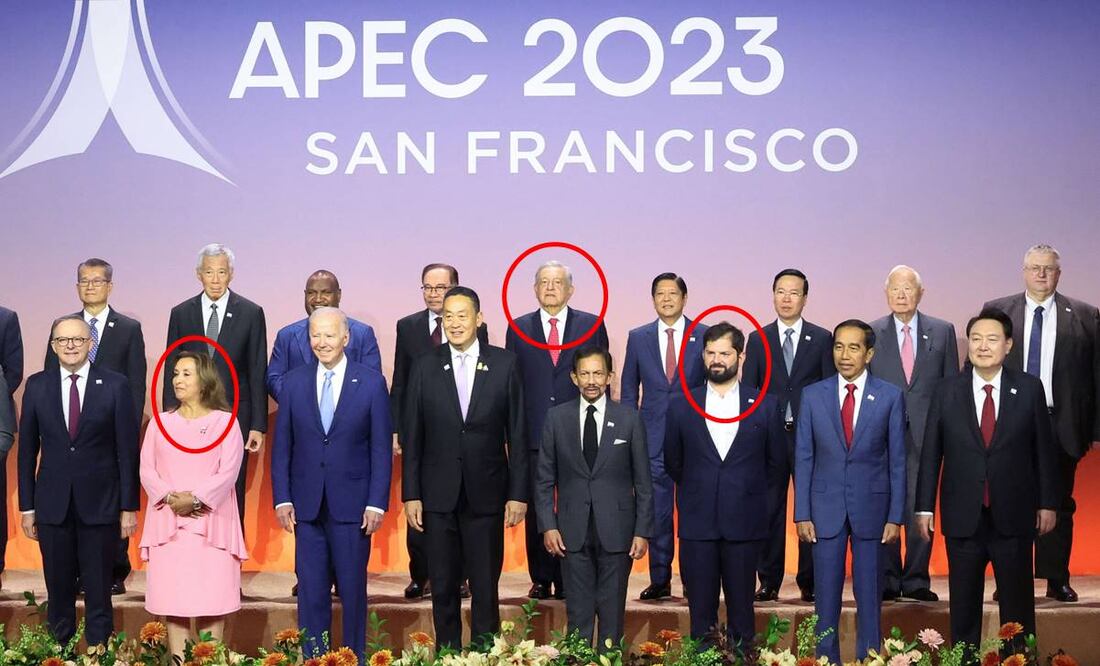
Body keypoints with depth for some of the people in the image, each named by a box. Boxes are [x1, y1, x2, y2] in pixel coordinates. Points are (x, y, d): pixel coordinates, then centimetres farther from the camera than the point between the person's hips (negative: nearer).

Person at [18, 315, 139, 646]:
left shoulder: (115, 385, -3)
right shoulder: (37, 386, 3)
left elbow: (127, 450, -2)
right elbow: (27, 450, 7)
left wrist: (129, 507, -3)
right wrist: (27, 506, 5)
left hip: (99, 504, -2)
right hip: (52, 505, 2)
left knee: (98, 589, 4)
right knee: (58, 590, 8)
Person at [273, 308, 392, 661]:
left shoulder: (372, 382, -1)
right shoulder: (293, 382, 5)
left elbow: (381, 448, -2)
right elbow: (282, 446, 6)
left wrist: (377, 502, -7)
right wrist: (282, 499, 0)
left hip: (352, 503, -2)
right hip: (306, 504, 2)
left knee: (353, 589, 7)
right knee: (310, 591, 5)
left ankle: (356, 657, 18)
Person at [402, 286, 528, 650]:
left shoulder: (504, 364, 0)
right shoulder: (424, 367, 3)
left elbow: (517, 434, 1)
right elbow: (412, 437, 4)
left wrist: (518, 493, -3)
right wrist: (411, 495, 0)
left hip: (486, 494, -1)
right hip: (439, 495, 1)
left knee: (486, 588, 4)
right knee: (443, 589, 8)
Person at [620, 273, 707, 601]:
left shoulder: (705, 336, 3)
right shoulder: (638, 338, 8)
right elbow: (629, 389, 12)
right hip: (653, 437, 1)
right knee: (657, 512, 2)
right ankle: (659, 580, 10)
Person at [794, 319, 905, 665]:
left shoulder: (890, 396, -1)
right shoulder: (813, 395, 2)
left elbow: (897, 461, 0)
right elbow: (803, 458, 3)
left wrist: (896, 516, -3)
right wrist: (802, 514, -2)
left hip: (871, 507, -1)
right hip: (826, 508, 1)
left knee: (869, 595, 7)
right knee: (825, 594, 5)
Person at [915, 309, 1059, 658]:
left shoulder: (1029, 388, 0)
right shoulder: (947, 391, 1)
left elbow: (1044, 448, 3)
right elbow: (931, 453, 2)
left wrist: (1048, 502, 2)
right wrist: (924, 507, 0)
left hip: (1013, 517, -1)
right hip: (963, 518, 1)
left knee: (1018, 602, 8)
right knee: (963, 604, 9)